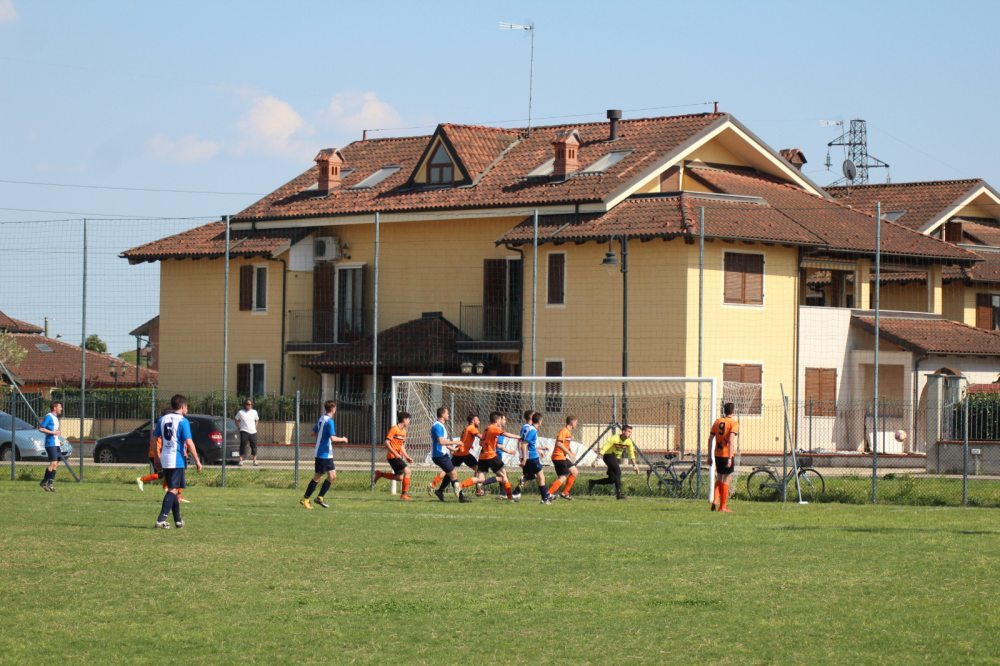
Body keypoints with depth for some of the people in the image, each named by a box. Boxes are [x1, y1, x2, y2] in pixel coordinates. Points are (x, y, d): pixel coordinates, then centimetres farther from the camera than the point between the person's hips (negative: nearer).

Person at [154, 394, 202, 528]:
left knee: (172, 488, 17)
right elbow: (189, 443, -16)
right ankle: (161, 520, -17)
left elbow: (155, 438, 11)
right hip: (177, 460, -7)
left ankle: (178, 520, 25)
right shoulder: (183, 421, -10)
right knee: (173, 489, -6)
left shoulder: (162, 419, 9)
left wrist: (157, 457, 20)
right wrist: (197, 461, -11)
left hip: (164, 459, 7)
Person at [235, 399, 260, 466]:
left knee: (254, 446, 3)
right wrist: (239, 428, 1)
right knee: (243, 446, -9)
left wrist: (255, 427, 13)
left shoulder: (254, 412, 10)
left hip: (253, 432, 4)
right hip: (244, 432, -4)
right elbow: (237, 421, 11)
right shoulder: (240, 412, 1)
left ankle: (254, 461, 9)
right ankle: (241, 460, -7)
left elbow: (257, 420, 25)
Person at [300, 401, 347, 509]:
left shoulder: (321, 419, 10)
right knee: (317, 477, -1)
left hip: (328, 455, 9)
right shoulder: (329, 421, -17)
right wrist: (343, 439, -9)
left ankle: (320, 497, 12)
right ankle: (305, 499, 5)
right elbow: (333, 438, -25)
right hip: (323, 454, -9)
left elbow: (314, 432, 20)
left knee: (332, 476, 9)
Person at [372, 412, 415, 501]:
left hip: (398, 456, 9)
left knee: (400, 477, 8)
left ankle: (380, 474, 22)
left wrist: (407, 456, 13)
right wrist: (395, 453, -24)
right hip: (392, 456, -9)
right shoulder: (394, 429, -11)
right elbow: (387, 443, -16)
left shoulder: (403, 431, 15)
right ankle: (405, 494, -13)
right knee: (407, 470, -18)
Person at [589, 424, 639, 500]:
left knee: (612, 479, 4)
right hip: (609, 456, -7)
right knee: (617, 470, -29)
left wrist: (634, 465, 3)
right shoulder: (615, 439, -23)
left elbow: (631, 454, 9)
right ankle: (619, 493, -28)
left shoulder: (629, 442, -4)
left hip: (617, 458, 7)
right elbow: (604, 448, -23)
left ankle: (592, 482, 23)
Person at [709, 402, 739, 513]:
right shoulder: (733, 423, -9)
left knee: (719, 479, 19)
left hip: (717, 454, 5)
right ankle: (723, 507, 5)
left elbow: (710, 439, 8)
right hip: (727, 454, -5)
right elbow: (731, 440, -19)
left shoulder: (717, 421, 8)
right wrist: (730, 458, -22)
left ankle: (715, 501, 4)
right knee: (725, 481, 2)